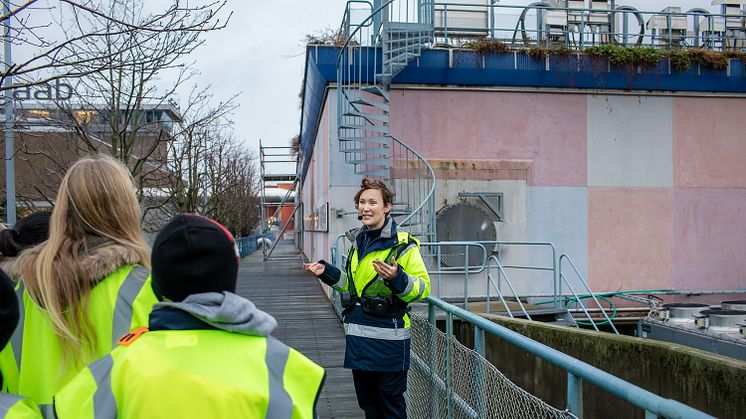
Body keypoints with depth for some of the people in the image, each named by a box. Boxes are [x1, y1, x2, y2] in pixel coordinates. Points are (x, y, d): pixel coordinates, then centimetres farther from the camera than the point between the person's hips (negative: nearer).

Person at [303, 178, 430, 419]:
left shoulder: (403, 244, -10)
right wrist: (327, 273, 13)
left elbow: (422, 288, -14)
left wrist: (397, 278, -31)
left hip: (388, 339, -7)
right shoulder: (358, 242, 12)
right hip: (358, 337, 7)